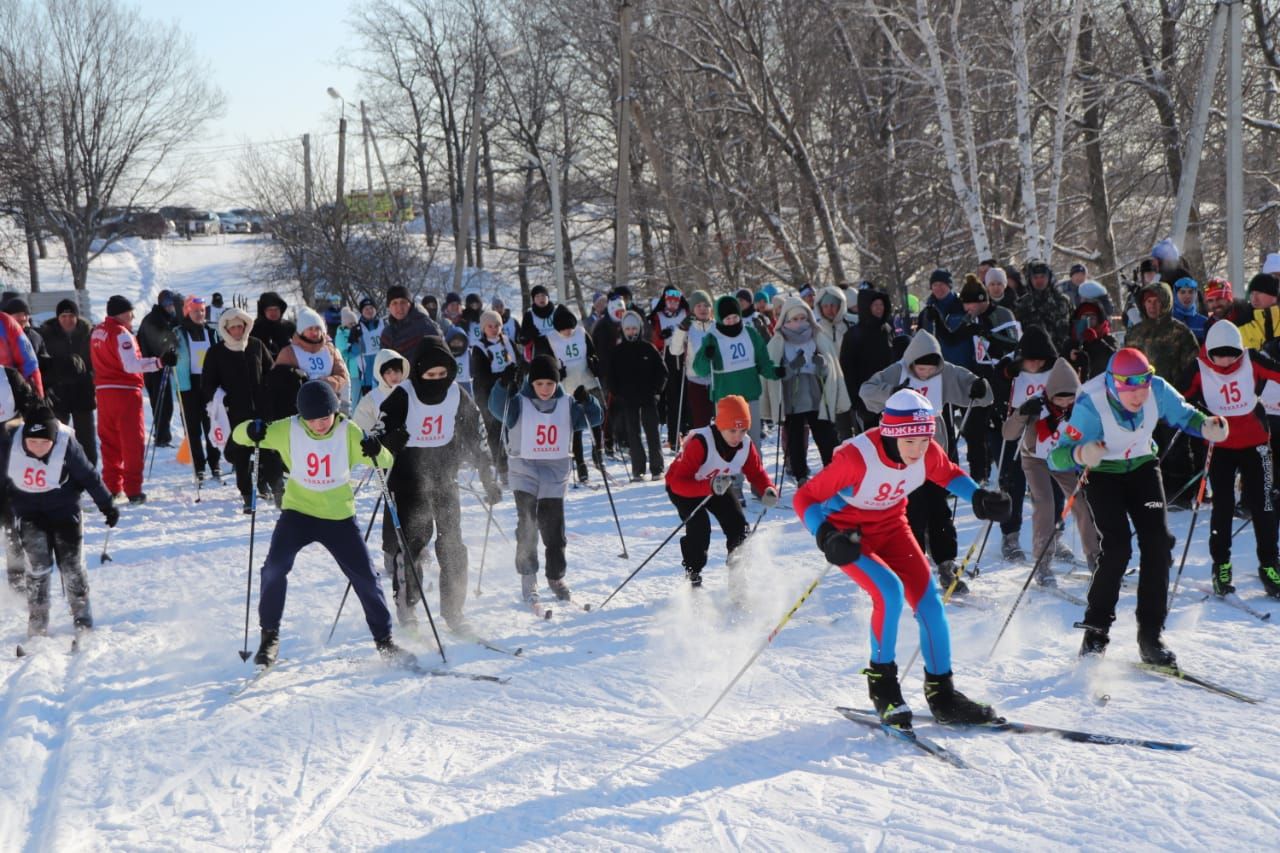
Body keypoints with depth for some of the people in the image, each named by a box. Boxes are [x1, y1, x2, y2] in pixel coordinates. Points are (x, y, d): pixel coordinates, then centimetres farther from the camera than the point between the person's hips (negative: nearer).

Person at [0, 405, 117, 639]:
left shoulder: (67, 445, -23)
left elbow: (89, 476, -8)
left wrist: (107, 506, 0)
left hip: (63, 508, -1)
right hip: (28, 510, 1)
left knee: (71, 565, -2)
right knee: (38, 564, -11)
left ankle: (82, 618, 15)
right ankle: (37, 622, 0)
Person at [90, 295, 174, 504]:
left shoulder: (97, 332, 12)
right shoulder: (121, 334, -14)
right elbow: (131, 365, -24)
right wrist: (160, 362, -31)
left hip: (103, 391, 8)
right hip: (125, 391, -8)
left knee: (110, 440, 13)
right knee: (133, 441, -2)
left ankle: (112, 487, 16)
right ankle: (133, 490, -4)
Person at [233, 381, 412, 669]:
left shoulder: (348, 432, -11)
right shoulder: (287, 430, -11)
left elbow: (386, 463, -9)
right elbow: (238, 435, -6)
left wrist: (376, 451, -33)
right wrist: (251, 431, -30)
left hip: (339, 516, 1)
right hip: (298, 510, 0)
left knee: (366, 577, 0)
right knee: (275, 567, -19)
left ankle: (384, 641, 17)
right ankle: (269, 636, -1)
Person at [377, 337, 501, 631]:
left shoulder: (458, 396, 0)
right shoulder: (402, 396, -11)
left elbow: (475, 440, 8)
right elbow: (383, 435, -9)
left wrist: (488, 479, 9)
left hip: (444, 478, 3)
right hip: (407, 477, -3)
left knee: (452, 544, 1)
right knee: (411, 537, -10)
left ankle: (453, 610, 11)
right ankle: (405, 603, 6)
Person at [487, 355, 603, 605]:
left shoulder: (566, 404, 4)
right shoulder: (519, 403, -5)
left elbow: (594, 419, -1)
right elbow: (498, 409, -23)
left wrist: (586, 402, -21)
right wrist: (504, 387, -41)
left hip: (555, 475, 2)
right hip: (525, 472, -2)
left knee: (554, 529, 7)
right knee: (527, 526, -12)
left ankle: (556, 577, 22)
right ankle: (528, 578, -4)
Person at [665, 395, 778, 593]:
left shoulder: (745, 446, -21)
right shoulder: (700, 443, -39)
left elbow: (756, 473, -5)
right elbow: (678, 482, -41)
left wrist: (768, 490, -28)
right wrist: (709, 486, -57)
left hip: (718, 485, 5)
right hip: (682, 487, -5)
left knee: (737, 524, -9)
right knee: (699, 528, -25)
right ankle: (693, 577, -2)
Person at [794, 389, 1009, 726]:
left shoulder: (927, 453, -18)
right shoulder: (857, 458, -34)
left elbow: (949, 475, 7)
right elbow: (805, 498, -25)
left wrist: (979, 498, -10)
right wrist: (826, 537, -40)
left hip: (892, 528, 5)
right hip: (849, 534, -5)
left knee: (928, 599, -6)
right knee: (890, 591, -26)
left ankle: (941, 693, 9)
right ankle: (882, 683, -7)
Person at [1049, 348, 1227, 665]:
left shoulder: (1158, 390, -22)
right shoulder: (1091, 405, -33)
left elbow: (1183, 414, -2)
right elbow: (1057, 457, -35)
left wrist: (1206, 427, -24)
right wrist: (1080, 454, -58)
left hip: (1141, 467, 4)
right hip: (1102, 473, -4)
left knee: (1158, 543, -8)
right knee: (1118, 549, -18)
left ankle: (1151, 635, 1)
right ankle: (1096, 631, -1)